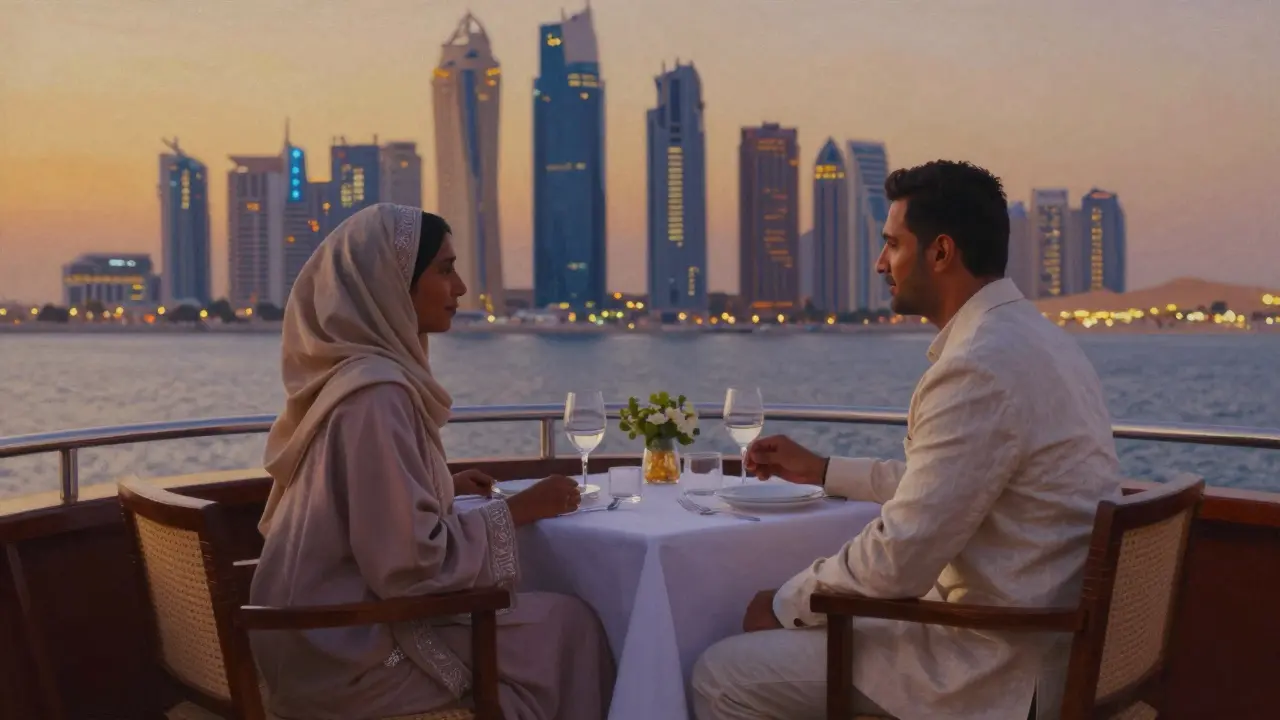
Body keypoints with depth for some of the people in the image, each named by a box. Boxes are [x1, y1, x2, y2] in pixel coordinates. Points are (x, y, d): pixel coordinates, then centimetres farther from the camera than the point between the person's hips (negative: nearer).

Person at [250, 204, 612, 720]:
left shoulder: (348, 371, 7)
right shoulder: (377, 391, -22)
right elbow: (411, 563, -24)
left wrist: (445, 488, 13)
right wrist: (519, 510, -13)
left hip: (333, 629, 9)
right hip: (351, 654, -9)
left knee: (541, 615, 15)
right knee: (566, 624, 0)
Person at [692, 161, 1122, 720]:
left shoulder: (980, 365, -24)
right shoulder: (1033, 337, 9)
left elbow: (897, 561, -23)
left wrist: (786, 604, -6)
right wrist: (822, 470, 23)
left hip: (996, 671, -10)